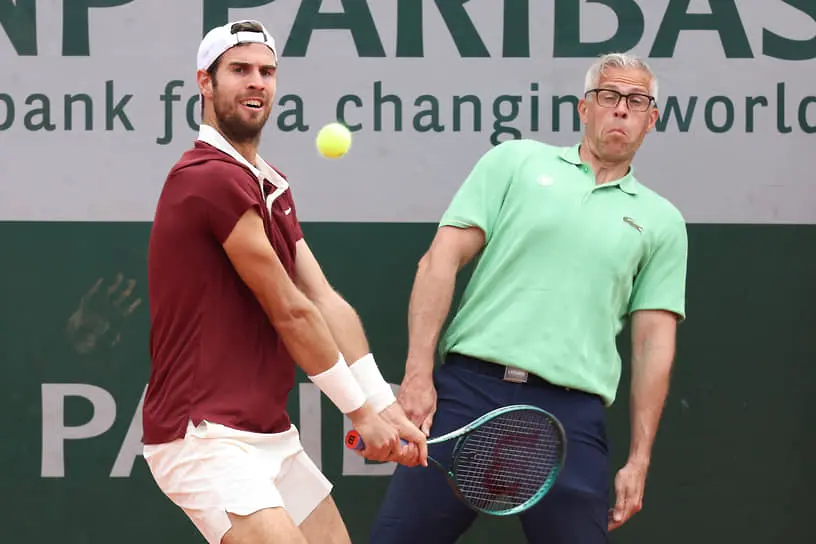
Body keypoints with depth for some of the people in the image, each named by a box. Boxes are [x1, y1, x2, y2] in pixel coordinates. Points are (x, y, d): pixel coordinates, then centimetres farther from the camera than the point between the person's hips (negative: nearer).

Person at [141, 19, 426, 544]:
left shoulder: (271, 186, 15)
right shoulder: (213, 177, -16)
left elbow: (326, 304, 6)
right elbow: (290, 313, -12)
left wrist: (386, 407, -4)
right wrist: (363, 411, -3)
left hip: (270, 435, 10)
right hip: (206, 436, -10)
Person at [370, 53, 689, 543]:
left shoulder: (662, 222, 15)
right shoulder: (514, 161, 11)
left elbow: (654, 342, 12)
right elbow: (441, 261, 5)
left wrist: (639, 461, 5)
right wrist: (418, 374, -5)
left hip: (570, 414, 1)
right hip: (467, 388, -1)